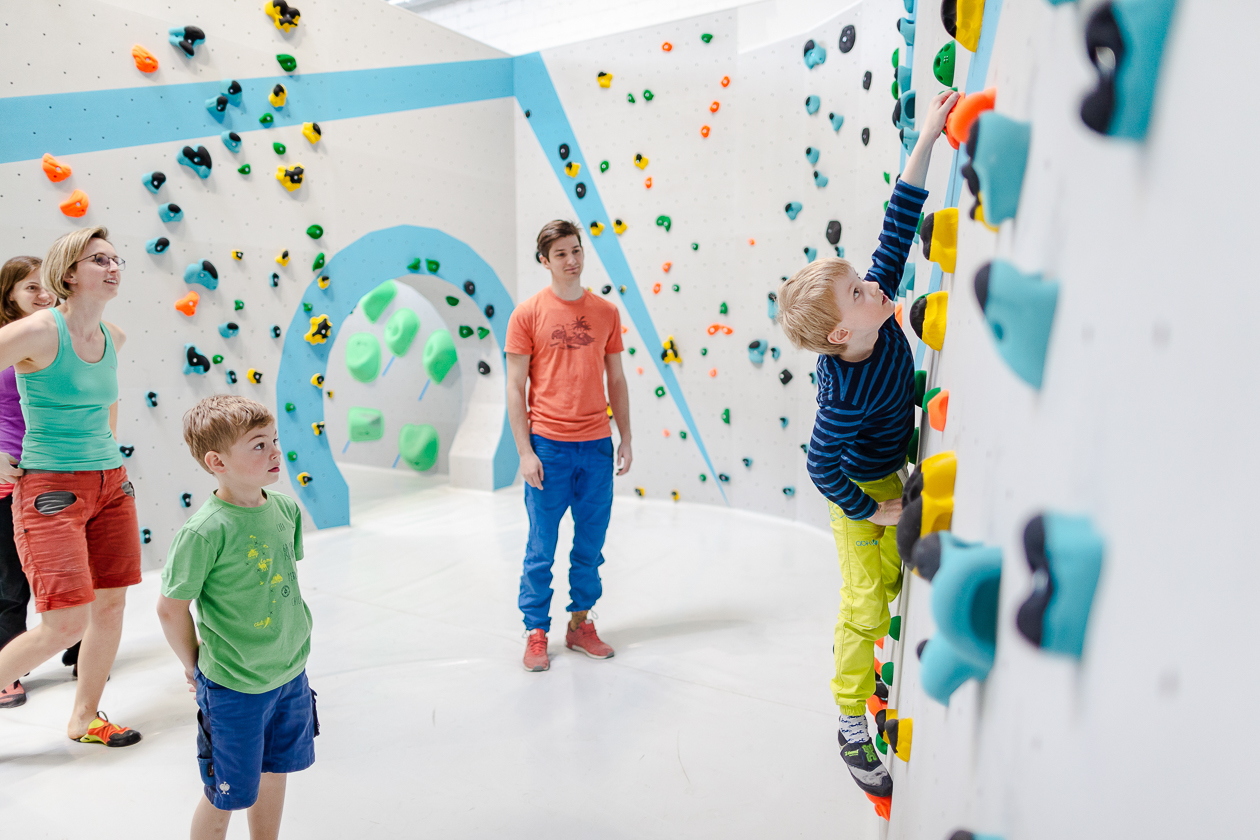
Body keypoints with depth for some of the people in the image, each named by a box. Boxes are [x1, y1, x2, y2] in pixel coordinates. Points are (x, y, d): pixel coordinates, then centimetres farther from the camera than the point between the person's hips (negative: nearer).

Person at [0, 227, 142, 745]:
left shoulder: (113, 337, 7)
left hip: (111, 484, 7)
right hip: (51, 489, -7)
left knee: (111, 605, 10)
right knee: (67, 623, -8)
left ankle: (84, 718, 27)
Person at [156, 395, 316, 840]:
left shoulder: (286, 509, -5)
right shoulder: (204, 531, -24)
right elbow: (170, 608, -14)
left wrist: (286, 647, 14)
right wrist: (195, 664, -1)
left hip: (290, 673, 6)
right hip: (233, 687, -6)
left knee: (274, 773, 23)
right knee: (226, 795, 12)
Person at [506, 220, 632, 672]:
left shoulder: (606, 312, 7)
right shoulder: (528, 313, -2)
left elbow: (616, 381, 12)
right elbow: (515, 388, -3)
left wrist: (625, 441, 9)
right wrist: (525, 453, -8)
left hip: (596, 446, 3)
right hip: (548, 447, -3)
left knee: (591, 544, 11)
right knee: (541, 549, 5)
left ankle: (581, 624, 27)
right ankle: (536, 633, 20)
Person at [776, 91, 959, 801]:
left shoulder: (879, 302, -20)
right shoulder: (847, 395, -38)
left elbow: (900, 224, -17)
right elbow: (821, 466, -29)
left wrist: (926, 141, -22)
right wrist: (870, 512, -16)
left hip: (888, 472, 8)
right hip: (861, 490, -8)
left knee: (891, 580, 22)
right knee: (866, 605, 2)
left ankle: (854, 652, 48)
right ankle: (852, 727, 20)